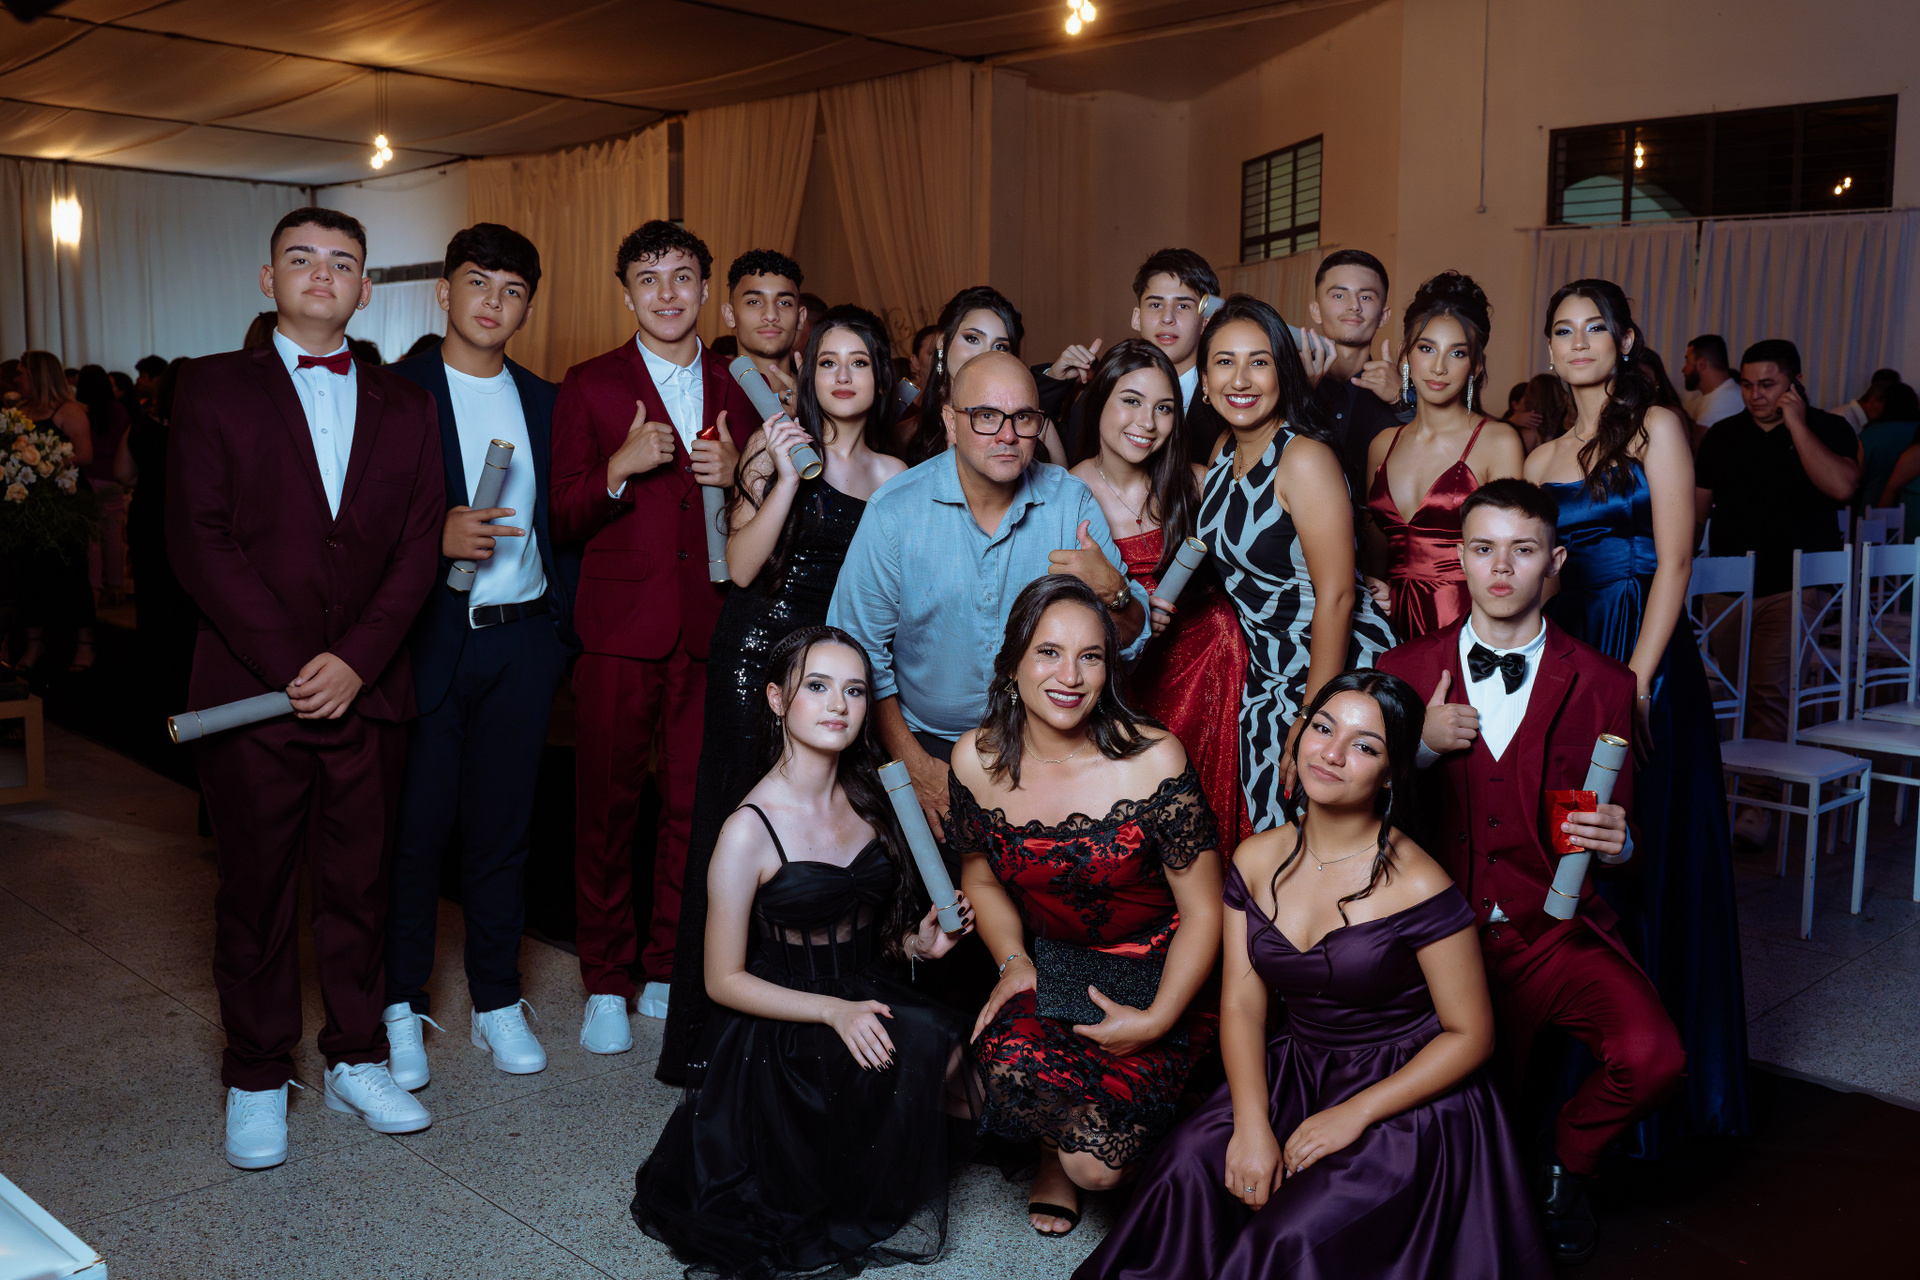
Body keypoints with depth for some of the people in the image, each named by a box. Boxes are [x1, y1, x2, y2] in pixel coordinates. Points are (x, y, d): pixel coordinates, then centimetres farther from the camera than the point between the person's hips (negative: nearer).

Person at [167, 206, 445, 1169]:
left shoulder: (403, 405, 11)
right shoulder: (214, 388, 3)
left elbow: (418, 548, 3)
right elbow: (199, 541, -6)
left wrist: (355, 659, -10)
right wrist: (290, 665, -13)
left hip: (366, 688, 2)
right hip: (250, 689, -2)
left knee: (359, 883, 10)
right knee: (255, 892, 8)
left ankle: (355, 1061, 25)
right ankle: (257, 1082, 21)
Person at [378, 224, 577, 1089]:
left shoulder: (544, 403, 13)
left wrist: (564, 621, 5)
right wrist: (435, 536, -20)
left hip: (521, 637, 3)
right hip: (426, 637, -3)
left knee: (502, 825, 9)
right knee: (414, 825, 3)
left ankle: (498, 1002, 22)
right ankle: (403, 1006, 19)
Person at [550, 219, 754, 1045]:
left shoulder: (736, 391, 13)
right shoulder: (588, 386, 5)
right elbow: (563, 520, 0)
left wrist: (737, 475, -4)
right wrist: (619, 468, -17)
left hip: (709, 626, 2)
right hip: (620, 625, -2)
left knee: (694, 800, 4)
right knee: (606, 803, 2)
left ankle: (669, 973, 21)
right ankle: (606, 984, 17)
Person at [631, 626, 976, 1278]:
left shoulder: (869, 798, 4)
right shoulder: (750, 829, -15)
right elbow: (724, 980, -11)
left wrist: (917, 942, -4)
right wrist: (833, 1010, -22)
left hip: (867, 998, 6)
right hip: (781, 1026, -5)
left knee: (970, 1048, -24)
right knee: (923, 1041, -31)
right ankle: (874, 1212, -6)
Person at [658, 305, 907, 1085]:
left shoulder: (896, 477, 10)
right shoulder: (780, 449, -1)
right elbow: (741, 566, -10)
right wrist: (785, 478, -15)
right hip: (758, 651, -3)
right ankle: (712, 1036, 10)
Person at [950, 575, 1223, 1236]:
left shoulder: (1153, 760, -18)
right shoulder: (977, 761, -7)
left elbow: (1203, 911, -11)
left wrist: (1157, 1020, -16)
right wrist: (1013, 962, -4)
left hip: (1153, 976, -2)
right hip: (1046, 964, 3)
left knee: (1097, 1165, -23)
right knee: (1013, 1065, -32)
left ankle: (1066, 1160, 17)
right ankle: (1055, 1154, 5)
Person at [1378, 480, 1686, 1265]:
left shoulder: (1601, 685, 5)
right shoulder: (1405, 671, 6)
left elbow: (1615, 828, 11)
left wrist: (1615, 841, -13)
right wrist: (1419, 747, -11)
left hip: (1556, 928, 0)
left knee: (1652, 1058, -24)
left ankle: (1563, 1167, 10)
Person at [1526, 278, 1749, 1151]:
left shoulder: (1655, 426, -1)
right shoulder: (1542, 457, 15)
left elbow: (1673, 561, -9)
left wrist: (1635, 682, -16)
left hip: (1644, 662, -5)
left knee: (1637, 866, -1)